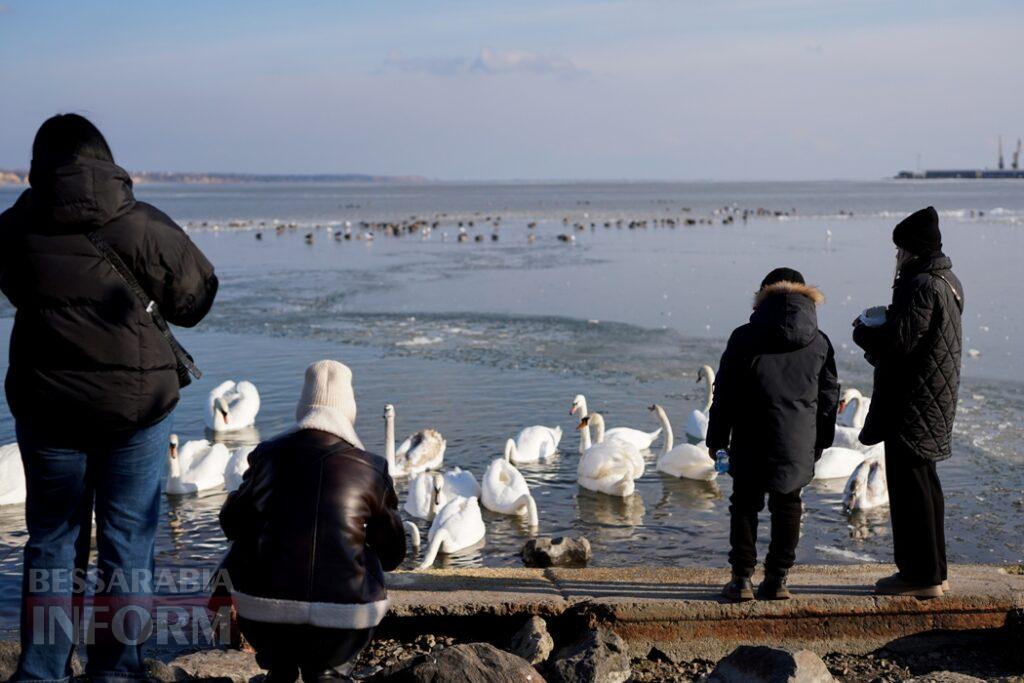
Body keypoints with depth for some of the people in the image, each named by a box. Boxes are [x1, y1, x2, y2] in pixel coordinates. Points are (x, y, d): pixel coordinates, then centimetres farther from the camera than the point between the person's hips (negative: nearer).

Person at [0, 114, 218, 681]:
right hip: (137, 404, -1)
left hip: (46, 407, 2)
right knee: (127, 543, 10)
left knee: (52, 542, 15)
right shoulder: (143, 226, -9)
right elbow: (196, 295, 0)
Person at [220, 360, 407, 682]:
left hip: (264, 622, 0)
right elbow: (392, 555, 10)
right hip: (343, 628, 0)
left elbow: (231, 523, 17)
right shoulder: (372, 469, 0)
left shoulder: (268, 455, 2)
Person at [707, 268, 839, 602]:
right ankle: (777, 580, 14)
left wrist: (716, 439, 6)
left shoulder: (744, 338, -5)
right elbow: (828, 398, 9)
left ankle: (742, 579, 9)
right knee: (788, 506, 12)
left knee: (745, 505, 9)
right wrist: (820, 443, 18)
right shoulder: (820, 342, 3)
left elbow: (724, 393, -2)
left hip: (752, 443, -2)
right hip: (799, 446, 2)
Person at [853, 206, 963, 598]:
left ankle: (921, 575, 2)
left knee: (910, 486, -4)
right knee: (924, 485, 17)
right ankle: (932, 572, 26)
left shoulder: (921, 286, -20)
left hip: (912, 407, -11)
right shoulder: (947, 282, 13)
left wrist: (862, 332, -7)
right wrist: (884, 323, 8)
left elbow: (899, 343, -24)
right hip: (932, 405, 11)